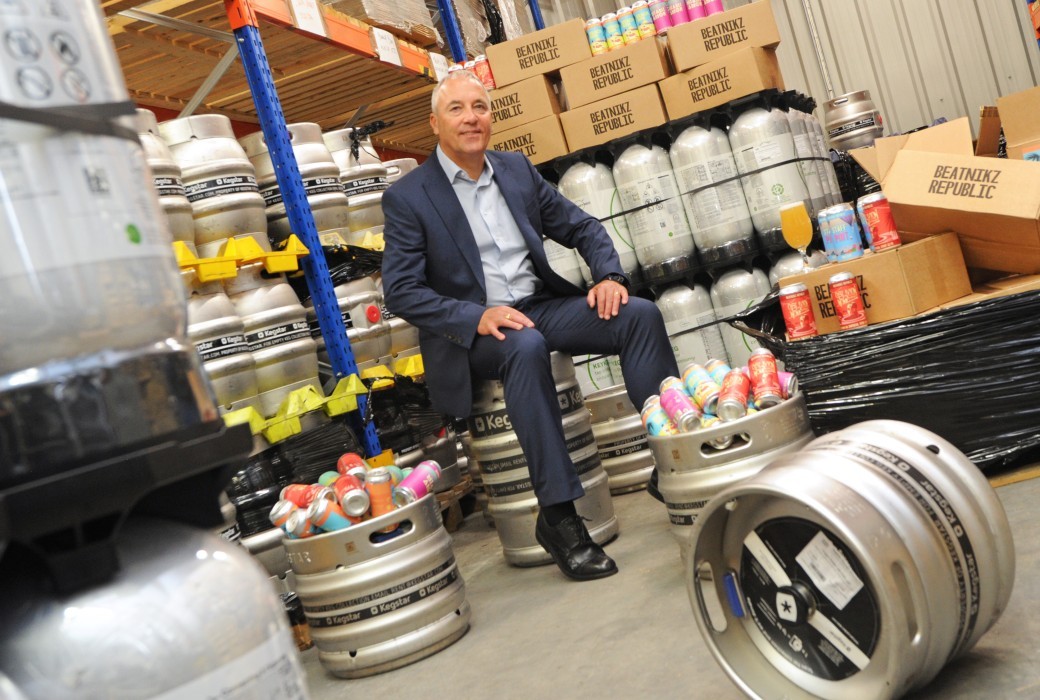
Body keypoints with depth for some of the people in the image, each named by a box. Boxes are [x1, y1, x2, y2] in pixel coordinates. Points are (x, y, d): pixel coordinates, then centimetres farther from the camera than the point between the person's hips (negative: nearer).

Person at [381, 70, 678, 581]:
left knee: (639, 314, -17)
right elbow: (400, 291, -10)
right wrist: (476, 317, -24)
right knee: (526, 346, -38)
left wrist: (609, 275, -7)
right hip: (473, 331, -5)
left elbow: (583, 228, 15)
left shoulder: (517, 169, 12)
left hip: (544, 305, 5)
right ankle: (557, 515, -31)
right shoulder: (407, 198, -3)